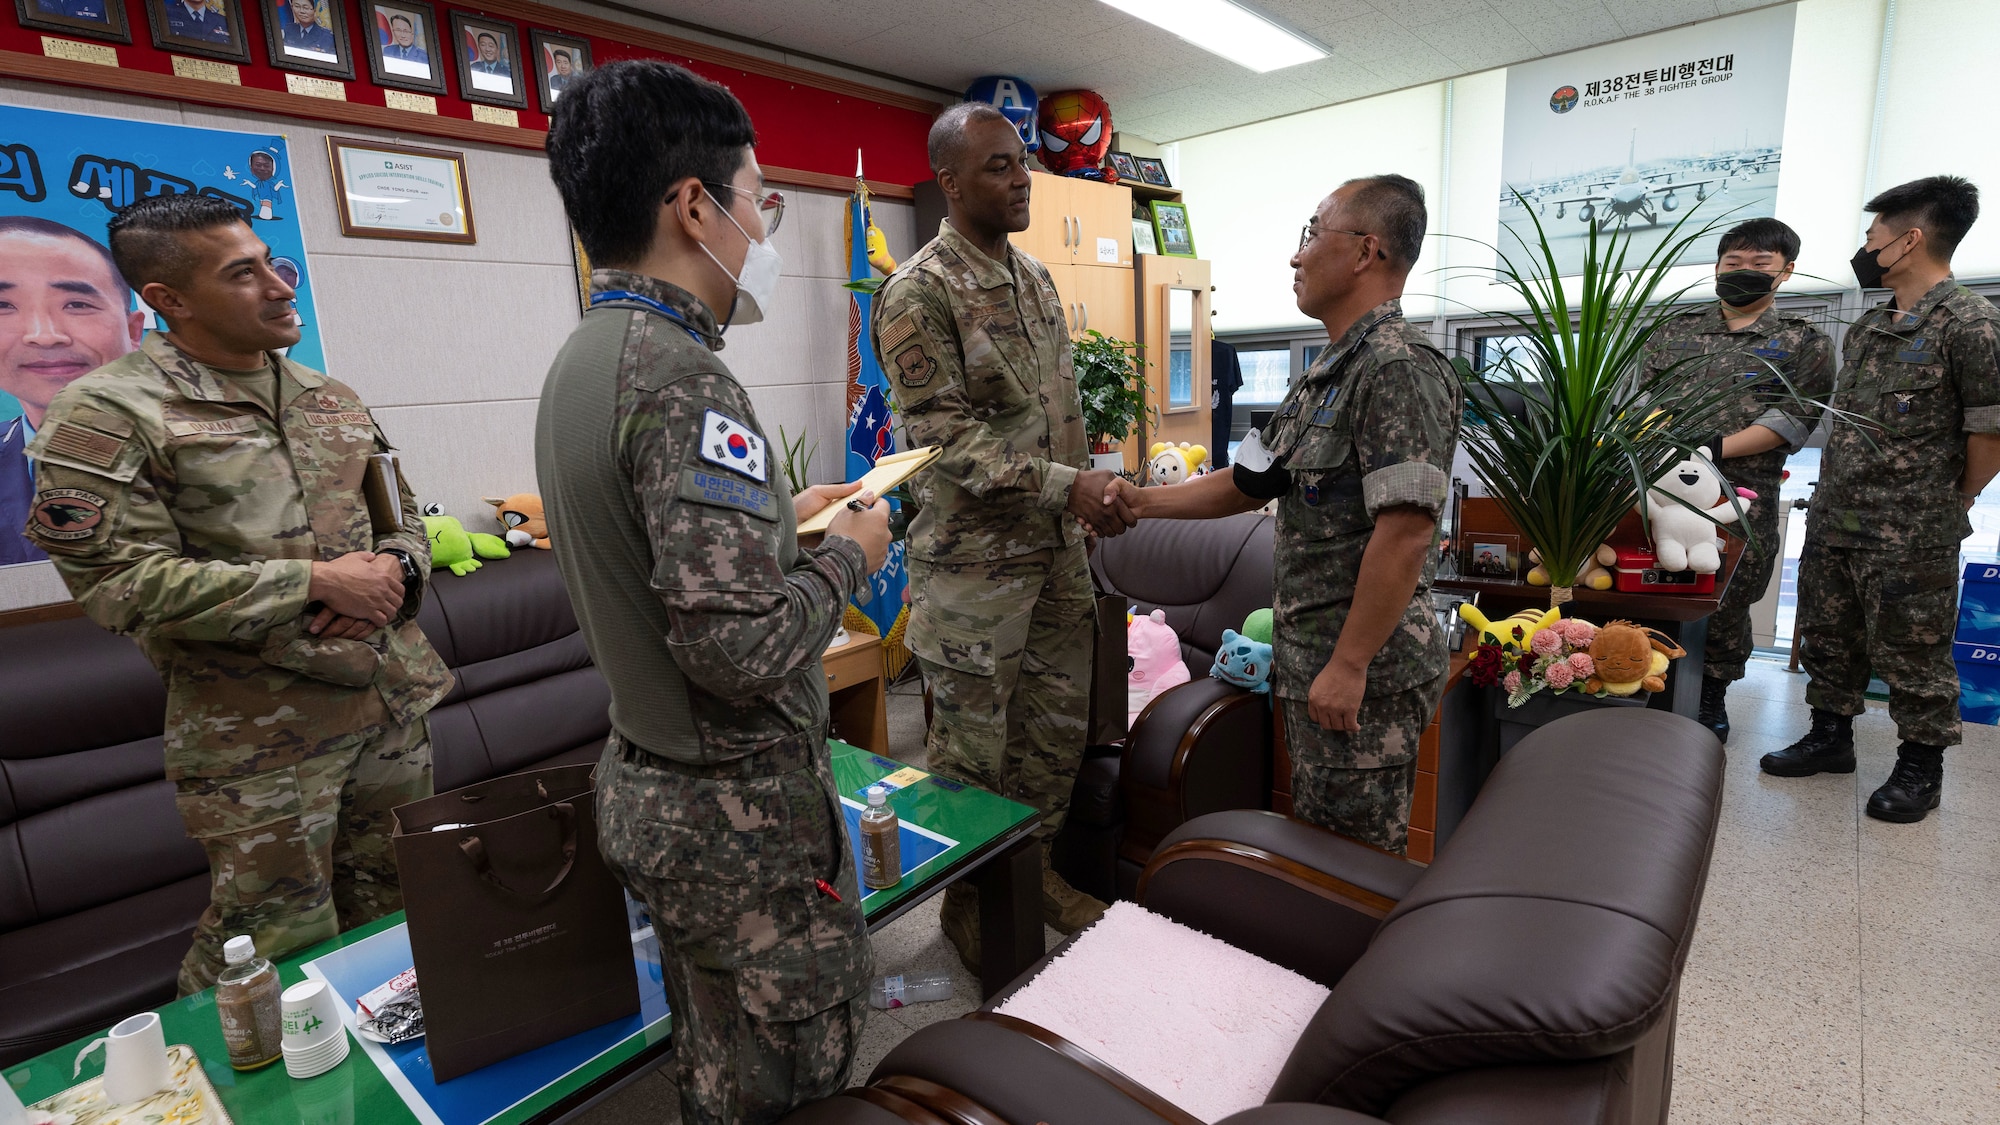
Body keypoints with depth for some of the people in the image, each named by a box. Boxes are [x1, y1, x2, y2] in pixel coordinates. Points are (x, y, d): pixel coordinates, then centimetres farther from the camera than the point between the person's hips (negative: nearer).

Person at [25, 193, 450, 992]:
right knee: (281, 954, 6)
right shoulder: (109, 413, -8)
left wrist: (395, 572, -6)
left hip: (392, 703, 6)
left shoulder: (330, 400, 12)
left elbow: (404, 510, 17)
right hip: (260, 737, -6)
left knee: (394, 917, 19)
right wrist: (316, 581, -19)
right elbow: (120, 581, -15)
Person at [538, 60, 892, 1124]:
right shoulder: (681, 378, -24)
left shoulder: (582, 358, 7)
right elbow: (741, 648, -30)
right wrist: (846, 555, -13)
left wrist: (781, 516, 11)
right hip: (737, 808, -9)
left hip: (642, 783, 9)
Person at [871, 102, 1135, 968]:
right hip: (974, 561, -7)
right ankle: (968, 898, 28)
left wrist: (1092, 495, 12)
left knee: (1058, 725, 16)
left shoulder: (1036, 277, 13)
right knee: (973, 746, 6)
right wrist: (1066, 485, -24)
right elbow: (947, 436, -19)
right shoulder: (917, 293, -12)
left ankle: (1035, 866, 37)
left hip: (1056, 548, 8)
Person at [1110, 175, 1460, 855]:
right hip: (1310, 659, 10)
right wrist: (1143, 502, 12)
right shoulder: (1327, 373, 15)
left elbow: (1405, 528, -25)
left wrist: (1349, 666, -24)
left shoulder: (1398, 366, -17)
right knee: (1316, 846, 23)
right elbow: (1250, 484, 18)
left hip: (1363, 670, -10)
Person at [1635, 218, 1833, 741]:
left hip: (1742, 499, -1)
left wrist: (1713, 449, -16)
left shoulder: (1803, 341, 6)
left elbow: (1797, 417, -4)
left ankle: (1712, 698, 24)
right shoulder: (1675, 331, 13)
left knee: (1726, 603, 6)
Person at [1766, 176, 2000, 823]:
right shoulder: (1867, 328, 11)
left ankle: (1921, 768, 20)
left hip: (1910, 537, -7)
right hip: (1832, 520, 7)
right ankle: (1831, 738, 30)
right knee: (1827, 638, 15)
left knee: (1911, 652, 5)